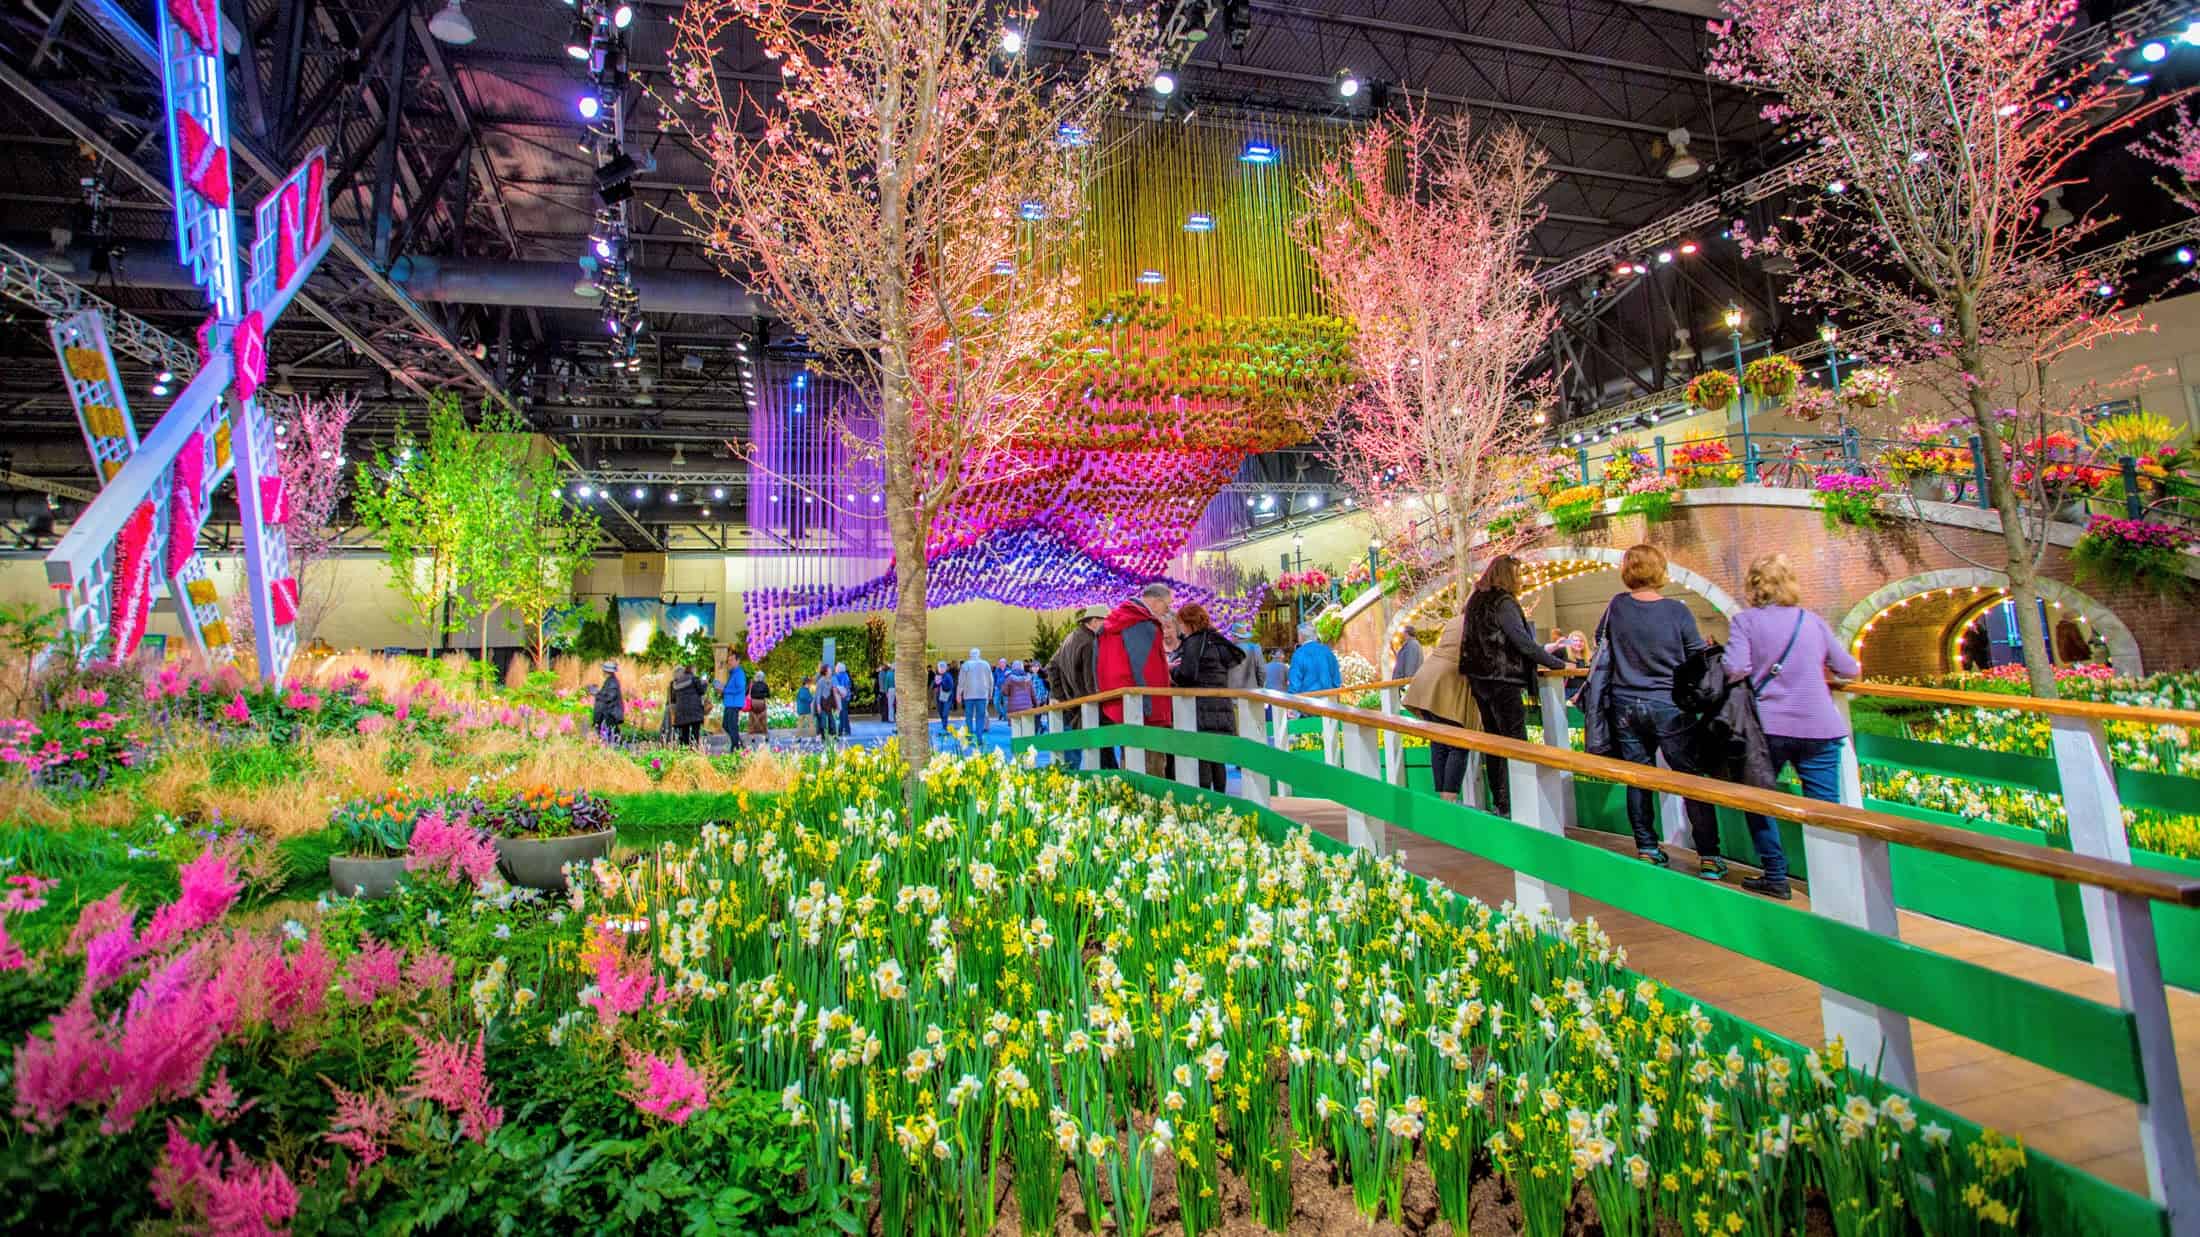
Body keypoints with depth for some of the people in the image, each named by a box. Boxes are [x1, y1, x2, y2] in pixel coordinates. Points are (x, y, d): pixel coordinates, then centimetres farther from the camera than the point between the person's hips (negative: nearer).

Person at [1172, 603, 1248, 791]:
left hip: (1201, 708, -8)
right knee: (1217, 761, 13)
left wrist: (1172, 674, 4)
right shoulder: (1217, 642, 18)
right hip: (1222, 706, 8)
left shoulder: (1193, 642, -7)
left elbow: (1187, 674, -17)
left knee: (1201, 759, -8)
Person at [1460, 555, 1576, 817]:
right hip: (1502, 680, -9)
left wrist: (1543, 649, 24)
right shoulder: (1503, 602, -13)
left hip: (1479, 680, 9)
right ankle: (1510, 807, -5)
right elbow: (1523, 642, -17)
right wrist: (1558, 663, -9)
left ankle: (1497, 803, 19)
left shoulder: (1477, 601, 14)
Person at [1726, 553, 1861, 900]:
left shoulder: (1745, 621, -2)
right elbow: (1850, 670, 15)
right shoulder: (1812, 621, 8)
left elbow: (1735, 669, -15)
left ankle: (1775, 878, 14)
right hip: (1819, 728, 3)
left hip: (1769, 726, -2)